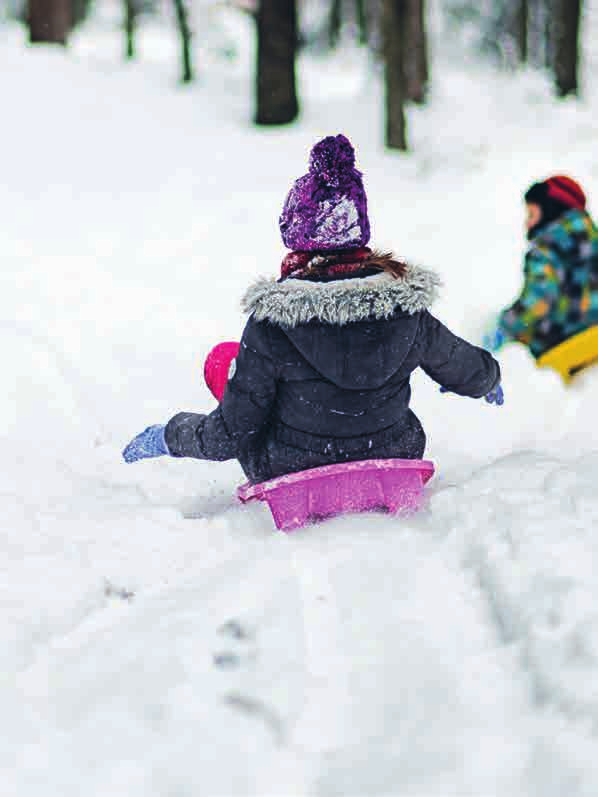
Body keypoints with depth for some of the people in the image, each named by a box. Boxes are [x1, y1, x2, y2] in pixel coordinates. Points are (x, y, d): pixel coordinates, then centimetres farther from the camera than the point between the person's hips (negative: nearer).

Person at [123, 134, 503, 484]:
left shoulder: (270, 325, -26)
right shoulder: (407, 306, -18)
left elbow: (230, 436, -18)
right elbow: (468, 371, 2)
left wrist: (168, 436, 2)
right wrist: (490, 377, 27)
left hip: (294, 474, -2)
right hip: (394, 460, 3)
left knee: (222, 357, 18)